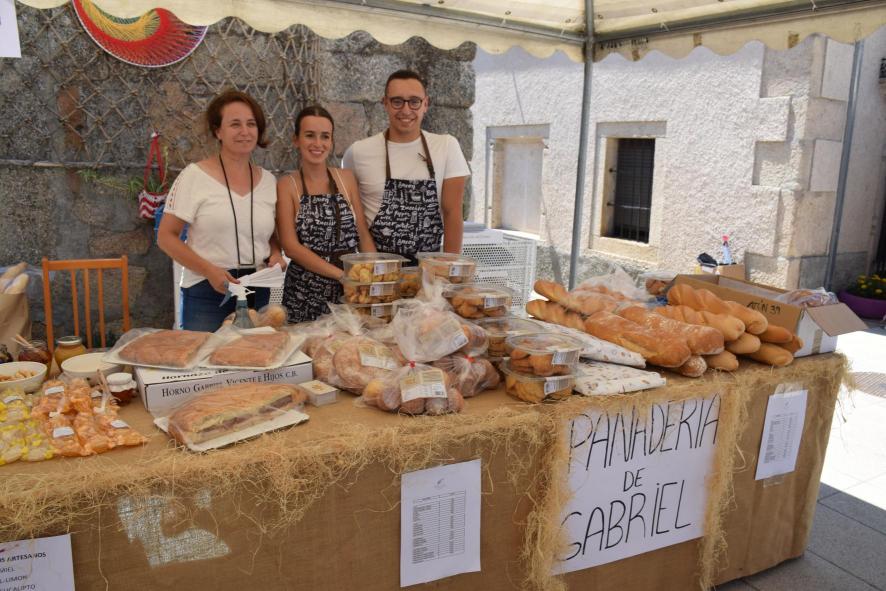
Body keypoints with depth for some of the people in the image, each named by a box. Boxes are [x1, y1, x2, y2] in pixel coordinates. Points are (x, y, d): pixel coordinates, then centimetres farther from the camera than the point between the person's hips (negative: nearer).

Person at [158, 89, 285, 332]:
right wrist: (209, 270, -17)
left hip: (257, 294, 4)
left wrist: (275, 254, -3)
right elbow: (166, 236, -5)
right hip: (206, 293, -4)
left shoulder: (268, 180, 8)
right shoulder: (195, 175, -5)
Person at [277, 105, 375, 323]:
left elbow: (363, 234, 6)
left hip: (350, 292, 3)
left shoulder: (347, 178, 5)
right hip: (305, 293, -3)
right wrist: (341, 274, -19)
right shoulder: (287, 186, -4)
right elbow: (291, 246, -11)